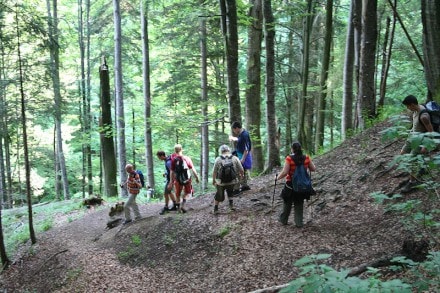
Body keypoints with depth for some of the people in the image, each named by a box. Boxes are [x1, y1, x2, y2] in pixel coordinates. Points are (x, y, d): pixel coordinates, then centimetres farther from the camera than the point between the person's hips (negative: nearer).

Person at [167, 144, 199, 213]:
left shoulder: (173, 159, -10)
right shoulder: (187, 158, -9)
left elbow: (172, 172, -8)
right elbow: (192, 169, -7)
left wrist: (171, 182, -4)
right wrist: (196, 177, 5)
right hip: (187, 178, 0)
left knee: (178, 194, 17)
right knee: (187, 192, 20)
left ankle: (178, 207, 24)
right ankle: (183, 205, 2)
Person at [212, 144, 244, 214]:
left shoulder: (218, 159, -5)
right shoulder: (235, 158, -3)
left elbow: (214, 172, -3)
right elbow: (241, 170, -1)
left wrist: (213, 180, 12)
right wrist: (241, 175, 21)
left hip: (220, 182, -1)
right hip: (232, 182, 1)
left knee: (219, 195, 19)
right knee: (230, 192, 30)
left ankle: (215, 209, 24)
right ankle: (231, 204, 19)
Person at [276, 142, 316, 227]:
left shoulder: (289, 158, -18)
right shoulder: (306, 157, -7)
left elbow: (284, 172, -20)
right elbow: (313, 169, 3)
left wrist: (278, 177, -3)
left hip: (291, 184, -2)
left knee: (287, 203, 16)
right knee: (299, 204, 15)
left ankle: (283, 220, 30)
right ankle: (299, 223, 15)